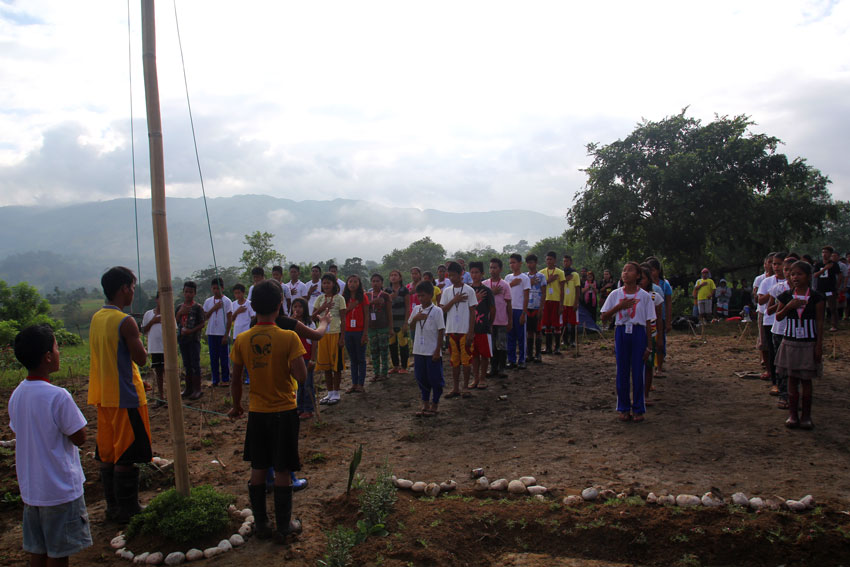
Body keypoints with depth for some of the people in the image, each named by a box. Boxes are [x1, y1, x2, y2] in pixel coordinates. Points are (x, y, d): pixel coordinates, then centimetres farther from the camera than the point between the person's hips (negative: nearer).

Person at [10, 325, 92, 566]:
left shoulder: (16, 395, 0)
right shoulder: (58, 396, -23)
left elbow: (19, 431, 10)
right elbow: (79, 437, -16)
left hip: (30, 489, 7)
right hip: (61, 489, -7)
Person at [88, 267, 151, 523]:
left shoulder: (96, 318, 9)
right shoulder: (125, 321, -18)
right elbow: (141, 357, -19)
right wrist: (138, 342, 2)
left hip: (103, 395, 9)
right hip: (125, 397, -8)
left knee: (108, 453, 14)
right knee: (126, 456, 0)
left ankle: (113, 507, 24)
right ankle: (127, 510, 8)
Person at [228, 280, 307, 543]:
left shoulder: (242, 340, -5)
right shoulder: (289, 337, -15)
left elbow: (235, 380, 2)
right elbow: (301, 376, -20)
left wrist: (236, 407, 17)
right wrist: (286, 365, -1)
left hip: (257, 412, 3)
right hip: (284, 412, -3)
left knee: (258, 470, 15)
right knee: (283, 471, 8)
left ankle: (261, 524, 25)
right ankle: (283, 526, 17)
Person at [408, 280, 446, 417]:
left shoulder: (436, 311, -9)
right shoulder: (416, 309, 6)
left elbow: (441, 331, -9)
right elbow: (410, 325, 16)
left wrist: (438, 350, -12)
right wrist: (415, 318, -6)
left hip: (432, 352, -5)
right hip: (419, 350, 5)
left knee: (435, 379, 3)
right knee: (421, 378, 12)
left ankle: (434, 405, 16)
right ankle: (425, 404, 24)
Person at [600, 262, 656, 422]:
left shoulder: (644, 296, 0)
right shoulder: (615, 294, 4)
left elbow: (648, 323, 1)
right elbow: (604, 317, 2)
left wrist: (648, 346, -2)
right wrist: (619, 306, -12)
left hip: (638, 333, -1)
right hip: (621, 332, 2)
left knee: (637, 372, 2)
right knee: (622, 372, 6)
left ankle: (638, 409, 16)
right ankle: (624, 408, 18)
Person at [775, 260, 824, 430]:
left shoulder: (816, 297, -4)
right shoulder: (786, 295, 2)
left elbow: (820, 322, -3)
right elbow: (778, 316, 5)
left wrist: (819, 345, -7)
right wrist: (789, 306, -14)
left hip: (808, 343, -2)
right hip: (790, 342, 2)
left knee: (806, 379, 4)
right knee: (792, 379, 7)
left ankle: (806, 415, 14)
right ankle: (793, 414, 14)